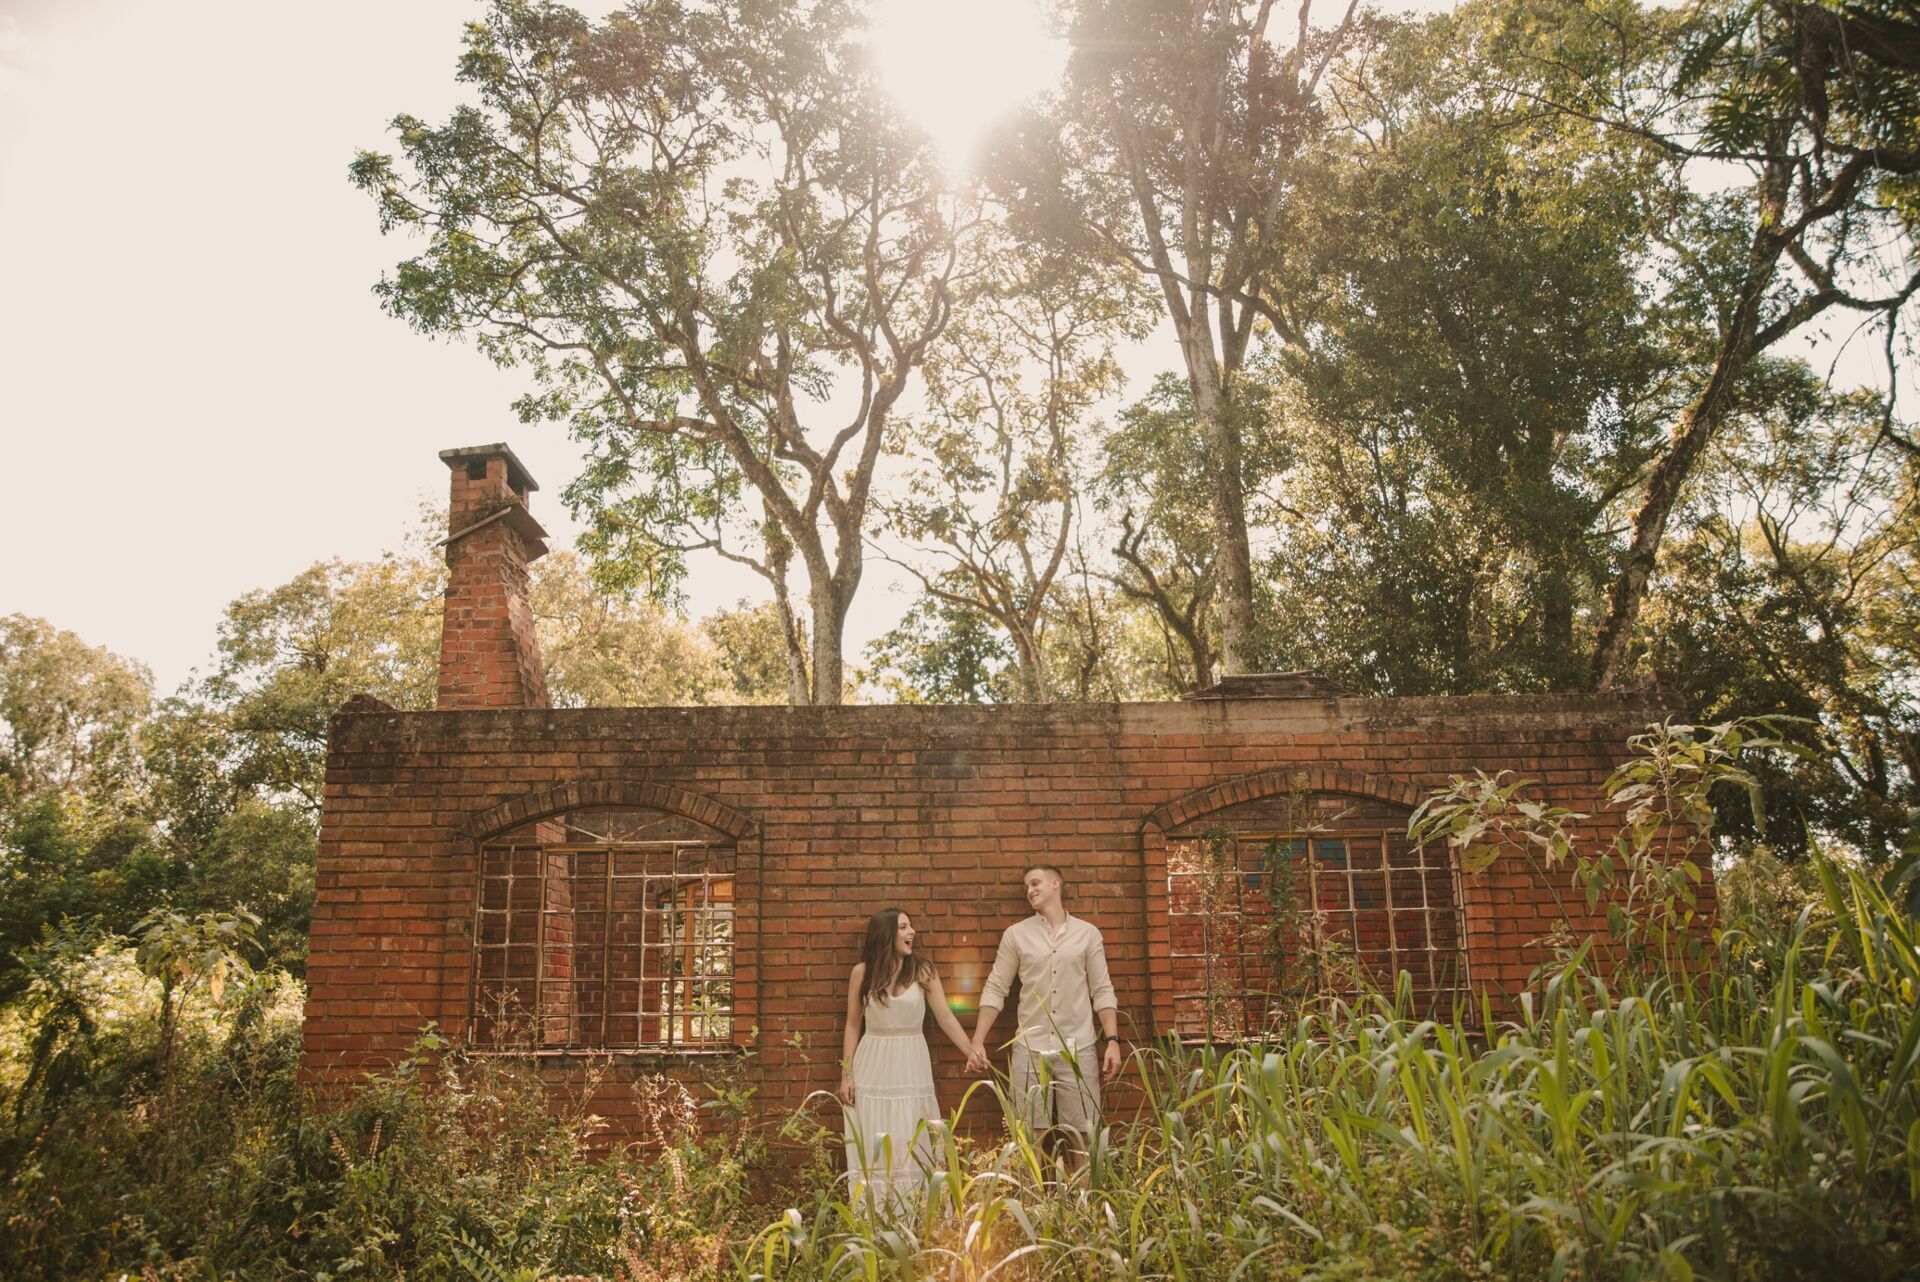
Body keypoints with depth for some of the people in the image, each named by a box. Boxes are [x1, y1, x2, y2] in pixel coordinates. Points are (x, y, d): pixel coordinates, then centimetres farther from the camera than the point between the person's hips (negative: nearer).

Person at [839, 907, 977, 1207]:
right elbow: (853, 1026, 5)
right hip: (872, 1069, 0)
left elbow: (946, 1018, -3)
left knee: (911, 1149, 2)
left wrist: (971, 1052, -15)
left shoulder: (922, 971, -1)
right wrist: (846, 1075, 2)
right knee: (872, 1150, 3)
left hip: (911, 1068, 0)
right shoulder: (862, 973, -1)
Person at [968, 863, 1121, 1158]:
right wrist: (977, 1041, -3)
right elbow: (995, 989, 5)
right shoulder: (1016, 934, 5)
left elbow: (1102, 991, 5)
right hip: (1029, 1049, 0)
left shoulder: (1088, 933, 5)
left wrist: (1112, 1040, -5)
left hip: (1078, 1049, 0)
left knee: (1084, 1135, 2)